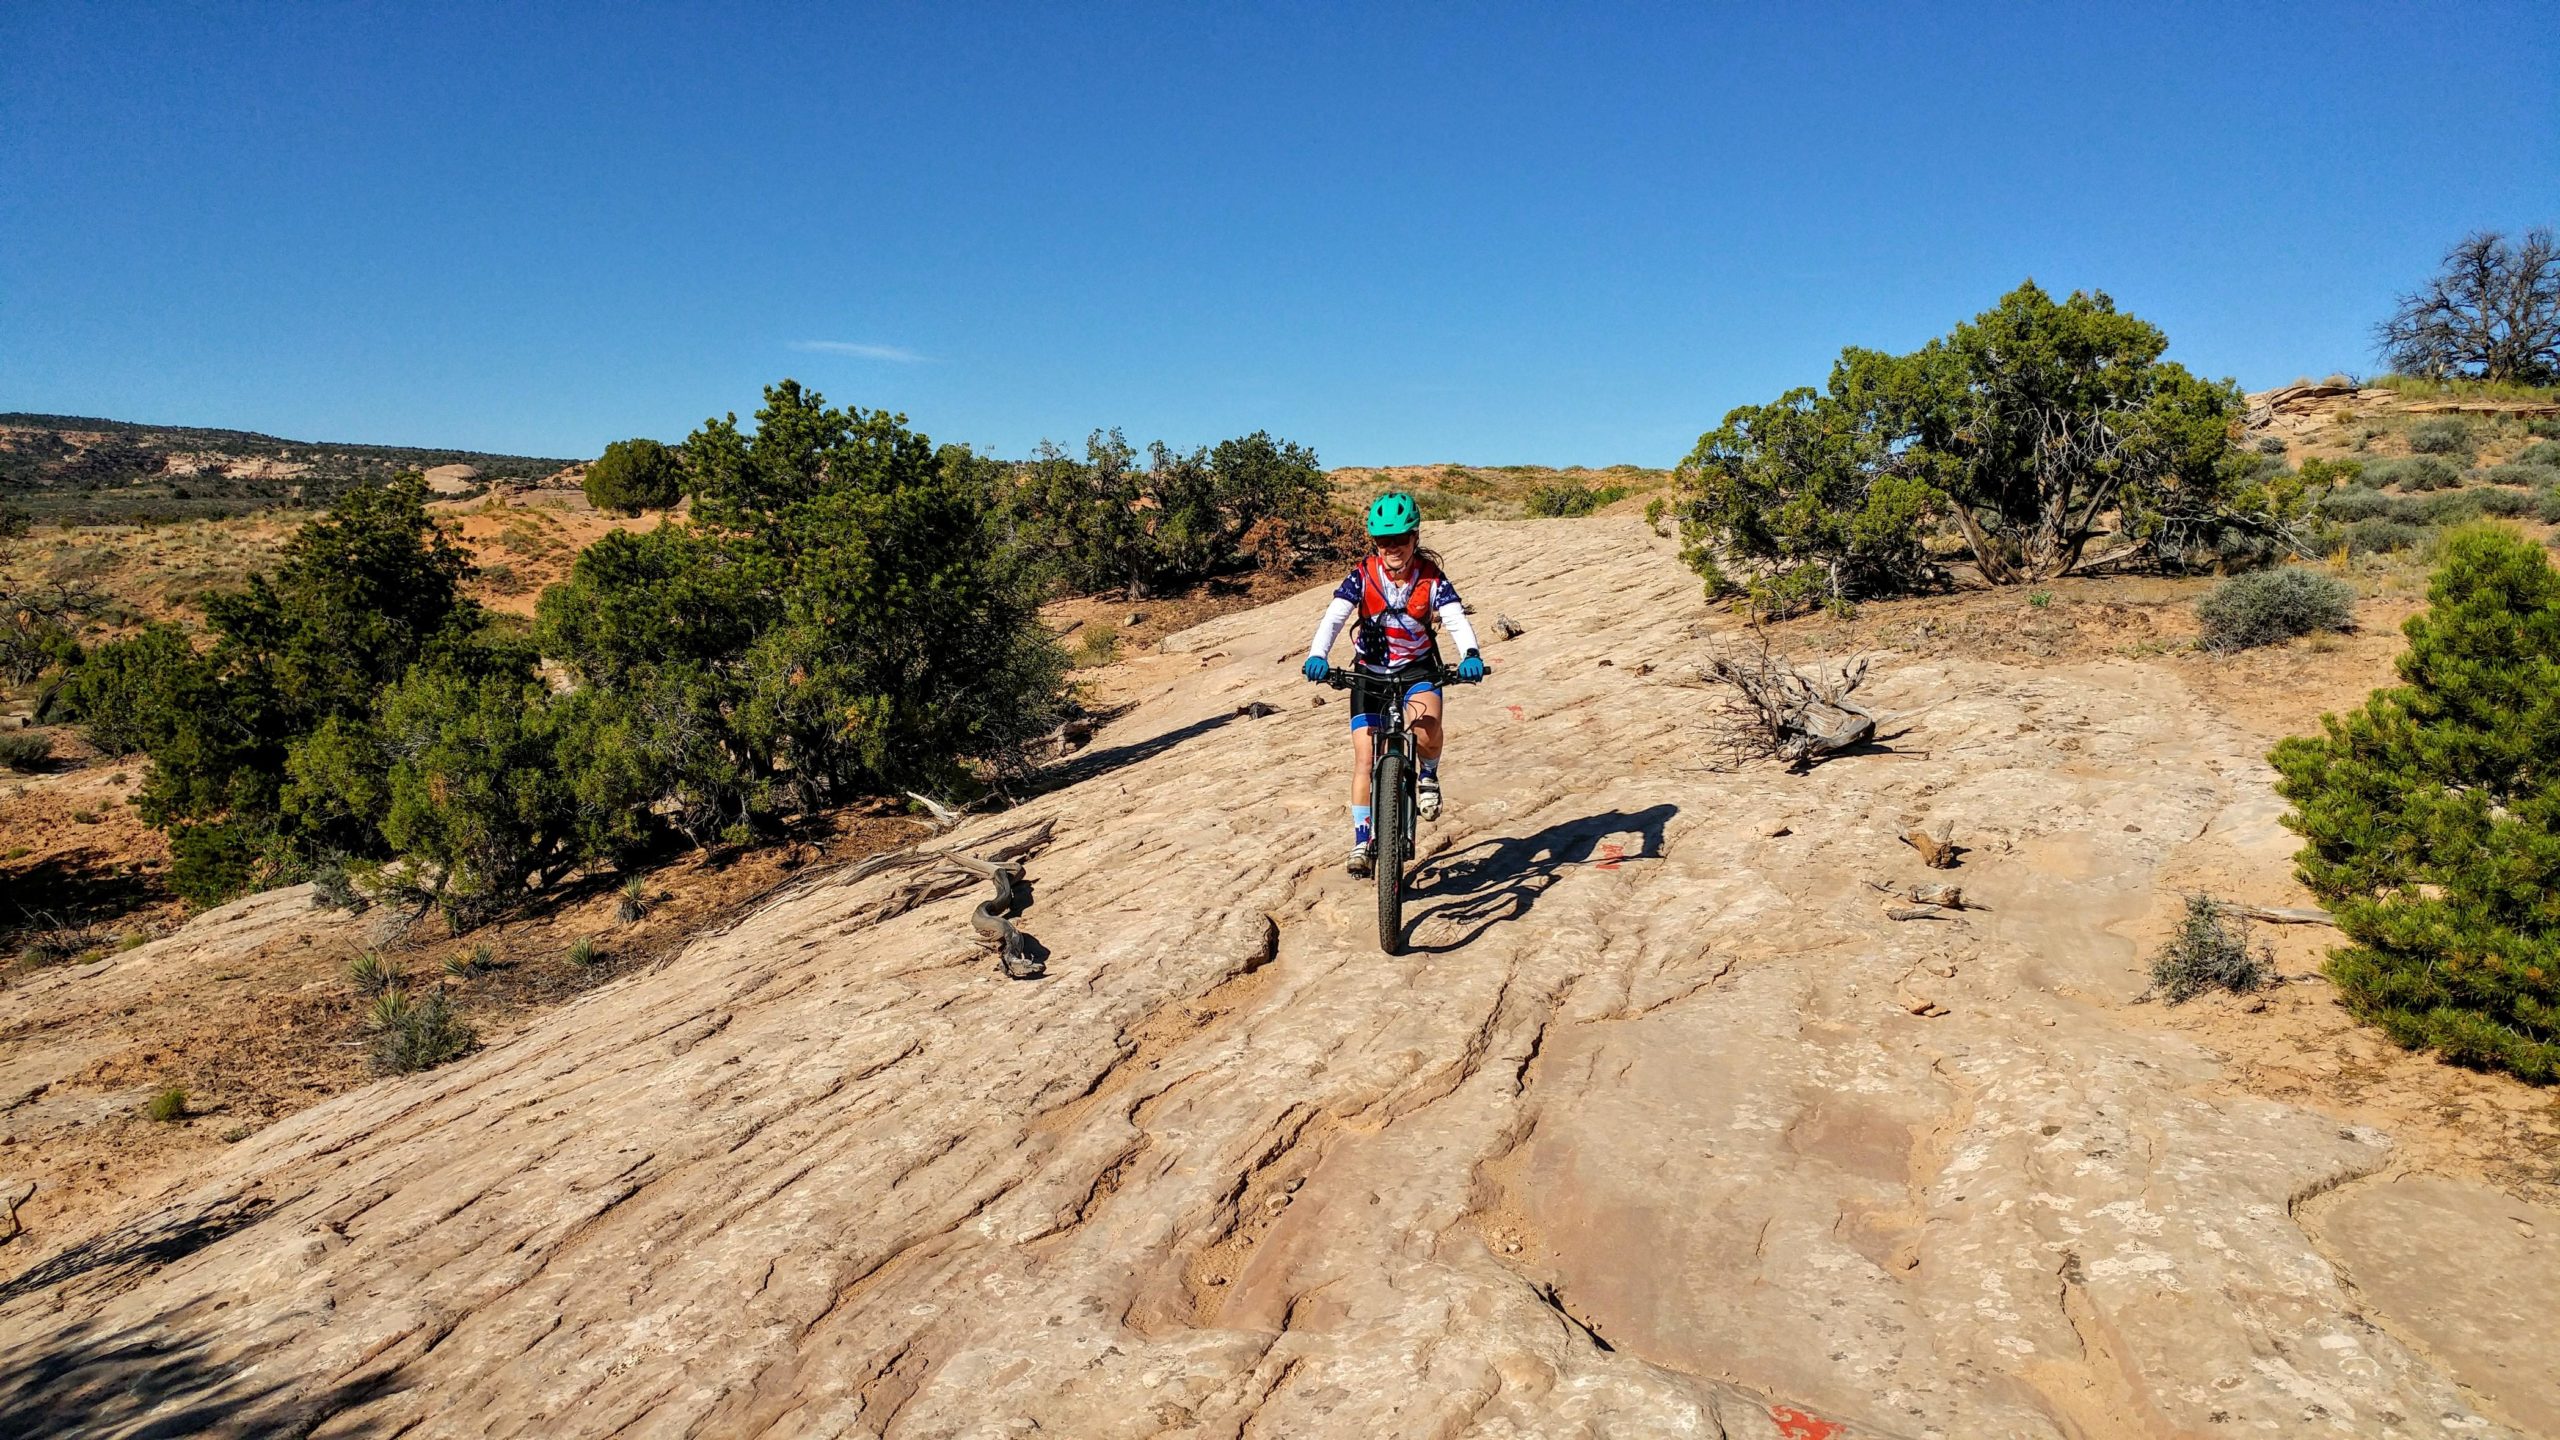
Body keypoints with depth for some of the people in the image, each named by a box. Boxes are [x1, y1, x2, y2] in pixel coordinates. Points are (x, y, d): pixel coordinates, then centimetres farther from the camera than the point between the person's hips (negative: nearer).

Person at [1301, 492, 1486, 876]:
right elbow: (1334, 617, -23)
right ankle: (1362, 839, 7)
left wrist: (1469, 655, -45)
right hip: (1370, 671, 1)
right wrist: (1317, 656, -42)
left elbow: (1456, 619, -24)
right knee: (1364, 757, -6)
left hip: (1418, 669, -1)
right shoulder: (1363, 576, -12)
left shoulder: (1431, 578, -12)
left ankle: (1428, 775, 5)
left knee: (1428, 729, -30)